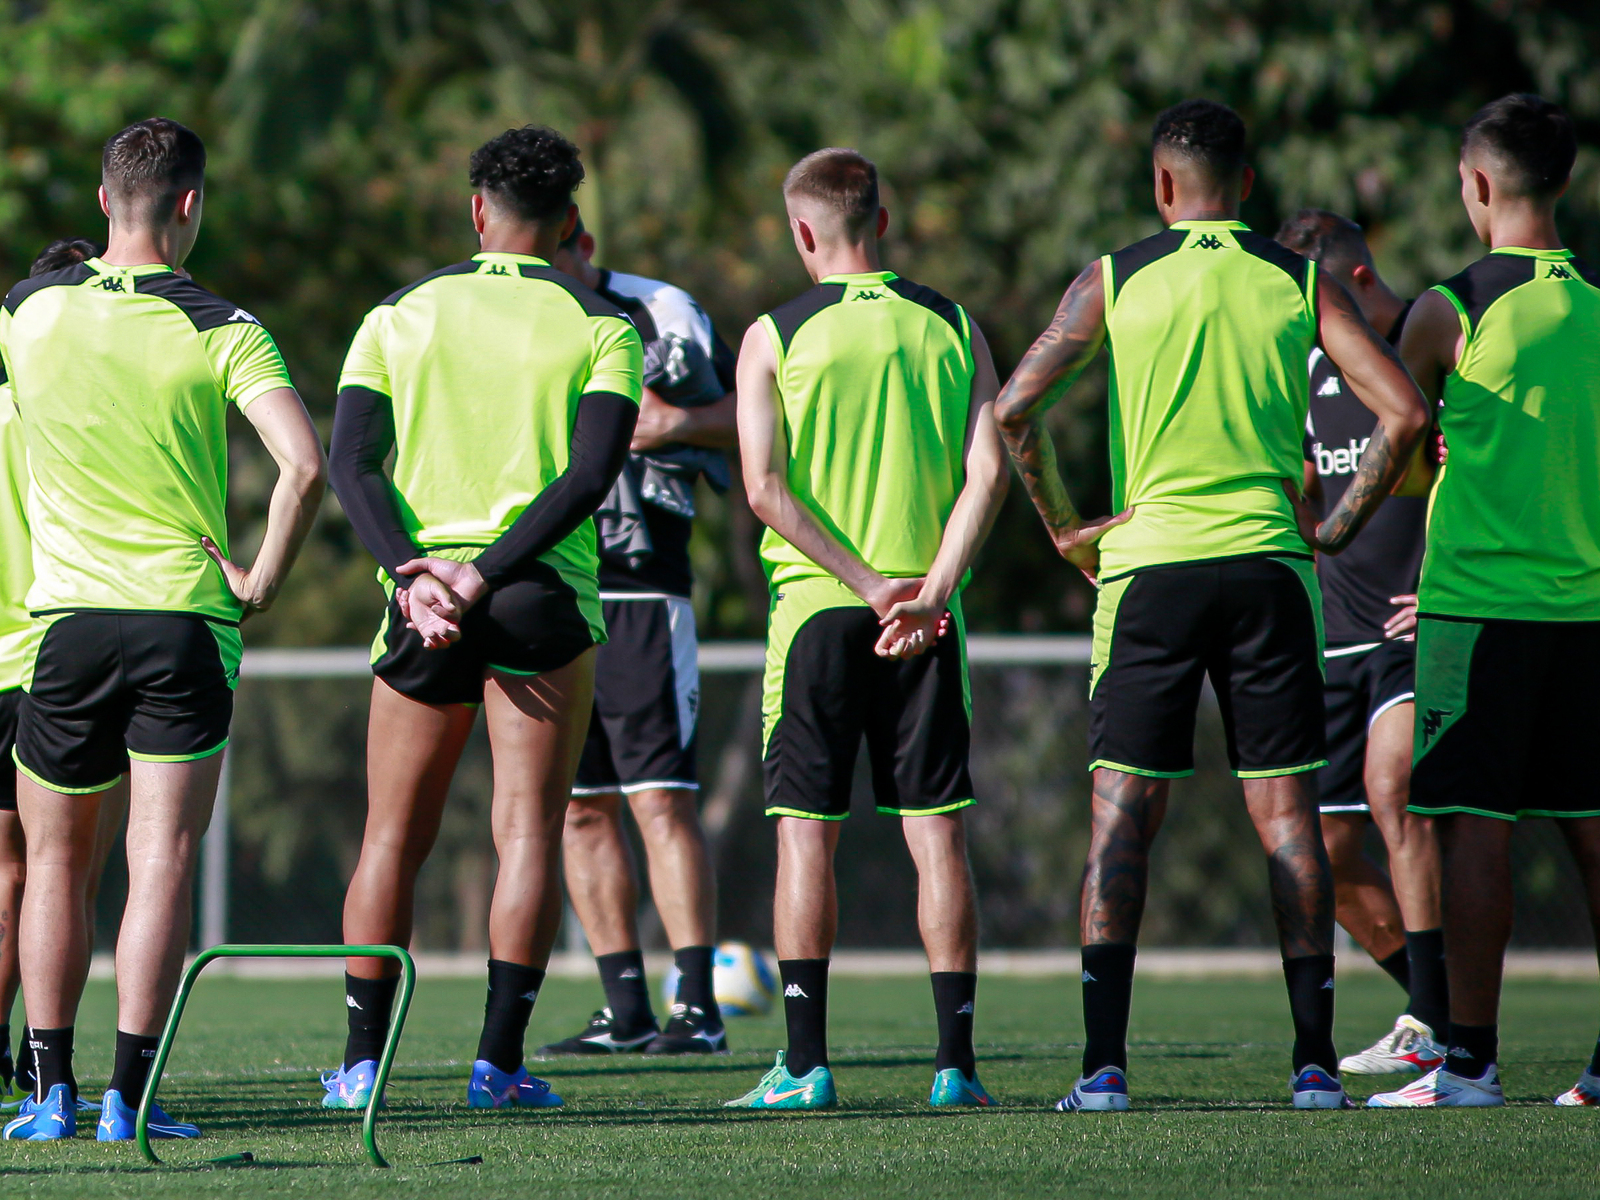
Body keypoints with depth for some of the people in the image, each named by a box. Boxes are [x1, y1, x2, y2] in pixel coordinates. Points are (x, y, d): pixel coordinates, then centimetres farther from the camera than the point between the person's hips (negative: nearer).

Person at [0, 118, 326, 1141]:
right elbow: (303, 463, -18)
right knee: (163, 866, -2)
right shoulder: (222, 330, -7)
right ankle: (129, 1098, -8)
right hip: (187, 622, -2)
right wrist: (262, 582, -7)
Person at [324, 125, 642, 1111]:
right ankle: (500, 1059, -7)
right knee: (529, 831, 0)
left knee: (394, 836, 9)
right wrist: (487, 576, -14)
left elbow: (352, 459, -4)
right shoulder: (602, 326, 2)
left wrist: (412, 572, -13)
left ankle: (363, 1061, 8)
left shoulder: (399, 317, 8)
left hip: (422, 595, 2)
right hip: (546, 592, -2)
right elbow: (592, 473, -11)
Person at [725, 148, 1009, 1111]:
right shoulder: (951, 328, 5)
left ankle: (806, 1063, -2)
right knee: (938, 833, 4)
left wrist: (869, 585, -11)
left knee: (807, 834, 2)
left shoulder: (774, 336, -1)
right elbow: (988, 470, -5)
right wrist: (932, 590, -10)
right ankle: (956, 1061, 0)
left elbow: (765, 485, -9)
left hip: (816, 602, -2)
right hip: (928, 618, 2)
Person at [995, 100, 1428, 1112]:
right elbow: (1405, 412, -4)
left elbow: (1016, 406, -5)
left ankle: (1104, 1066, -6)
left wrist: (1065, 528, 5)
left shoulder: (1114, 280, 3)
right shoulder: (1300, 284, 4)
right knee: (1288, 813, 4)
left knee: (1122, 814, 1)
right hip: (1269, 566, 1)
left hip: (1149, 569, -1)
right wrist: (1335, 531, 5)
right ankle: (1315, 1061, 2)